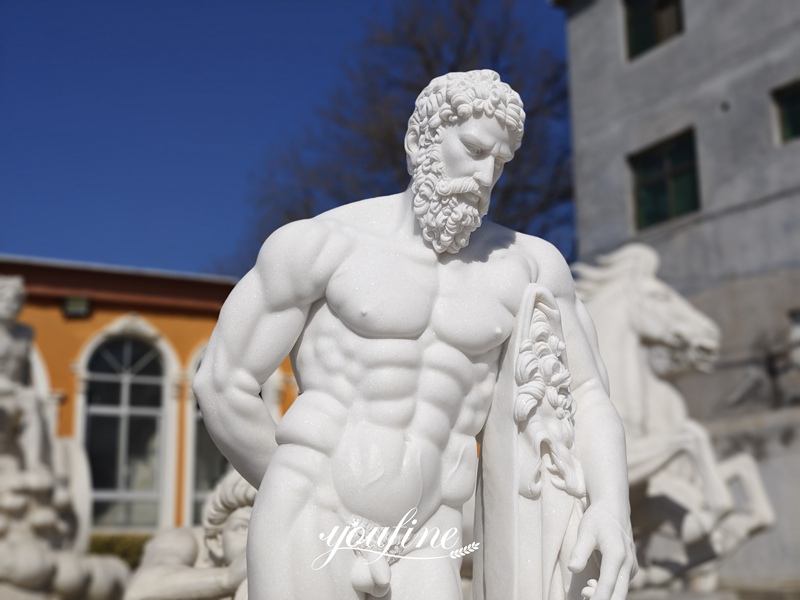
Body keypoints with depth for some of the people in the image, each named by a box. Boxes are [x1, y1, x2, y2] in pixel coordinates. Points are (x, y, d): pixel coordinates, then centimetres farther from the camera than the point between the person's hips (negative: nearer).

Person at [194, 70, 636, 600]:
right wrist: (308, 502, 7)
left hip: (419, 548, 4)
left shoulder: (524, 261, 7)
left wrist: (613, 505, -7)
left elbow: (588, 394, 12)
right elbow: (223, 383, 0)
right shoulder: (323, 242, -4)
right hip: (310, 531, -3)